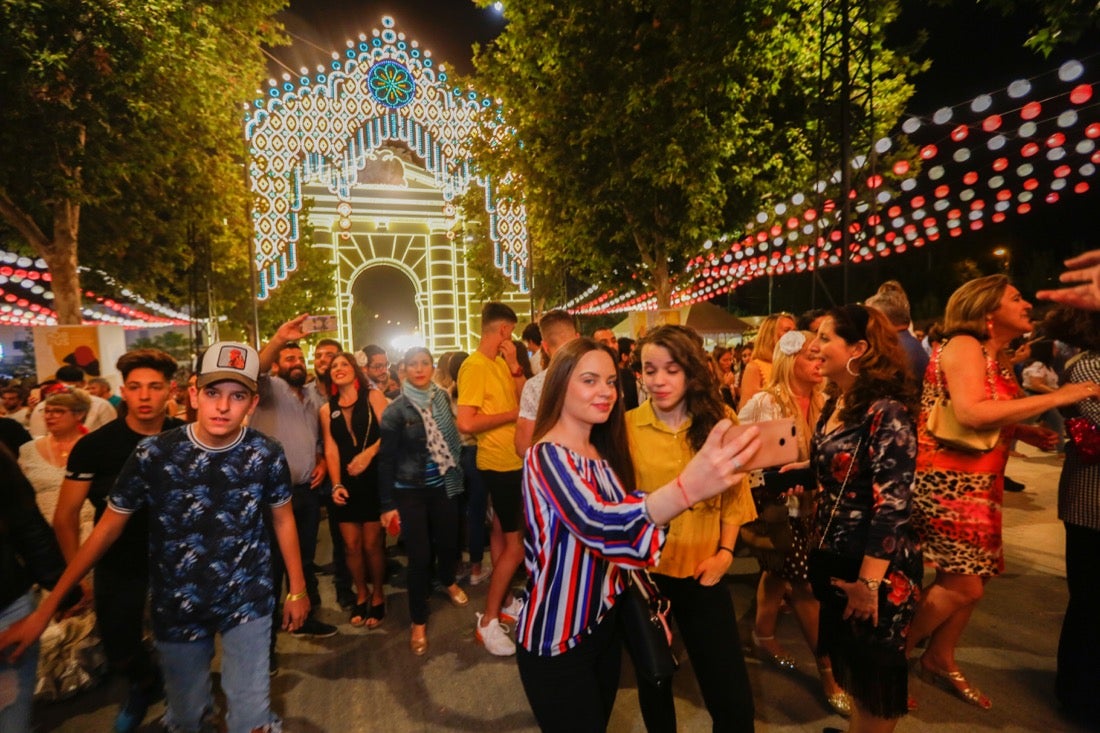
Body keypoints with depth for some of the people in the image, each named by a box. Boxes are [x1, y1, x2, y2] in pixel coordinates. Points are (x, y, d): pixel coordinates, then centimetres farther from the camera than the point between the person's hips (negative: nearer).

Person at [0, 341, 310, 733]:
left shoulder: (266, 454, -14)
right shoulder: (154, 453, -14)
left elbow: (283, 520, -1)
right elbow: (108, 527, -3)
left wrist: (297, 588, 4)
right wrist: (46, 607, -3)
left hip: (248, 598, -1)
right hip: (178, 603, 1)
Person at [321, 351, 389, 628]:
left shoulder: (373, 396, 0)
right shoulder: (327, 410, 9)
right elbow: (331, 450, 3)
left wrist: (368, 454, -23)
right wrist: (336, 484, -7)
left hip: (374, 479, -3)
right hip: (346, 483, 3)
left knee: (372, 543, 3)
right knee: (351, 544, 7)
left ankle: (377, 595, 23)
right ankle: (361, 594, 27)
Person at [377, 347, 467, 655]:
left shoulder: (442, 399, 1)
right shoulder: (396, 409, -8)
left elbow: (454, 439, 7)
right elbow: (386, 458, -7)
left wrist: (457, 477, 3)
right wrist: (387, 504, -9)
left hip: (442, 486, 3)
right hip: (410, 491, -3)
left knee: (449, 541, 15)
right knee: (419, 555, -1)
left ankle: (447, 581, 50)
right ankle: (418, 621, 20)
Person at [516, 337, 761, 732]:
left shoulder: (605, 453, 1)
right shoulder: (547, 455, -24)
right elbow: (597, 525, -44)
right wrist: (685, 488, -59)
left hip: (605, 624, 7)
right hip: (557, 639, -7)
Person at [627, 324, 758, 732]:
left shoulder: (720, 421, -4)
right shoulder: (627, 426, -10)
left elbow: (734, 491, 4)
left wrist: (726, 551, -3)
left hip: (701, 570, 1)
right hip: (644, 571, -1)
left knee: (732, 694, 9)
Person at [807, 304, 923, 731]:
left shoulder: (886, 411, -21)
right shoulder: (834, 405, 4)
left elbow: (893, 504, -22)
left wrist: (869, 581, -21)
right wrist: (818, 549, 13)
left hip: (875, 567, -8)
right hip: (836, 558, 8)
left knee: (877, 671, 12)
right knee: (849, 662, 23)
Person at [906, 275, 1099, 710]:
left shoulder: (997, 358, 15)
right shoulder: (964, 345, -15)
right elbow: (970, 414, -29)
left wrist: (1027, 433, 3)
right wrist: (1055, 398, -21)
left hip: (978, 485, 9)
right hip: (945, 482, -9)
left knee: (975, 580, 14)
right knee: (962, 585, -5)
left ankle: (939, 661, 31)